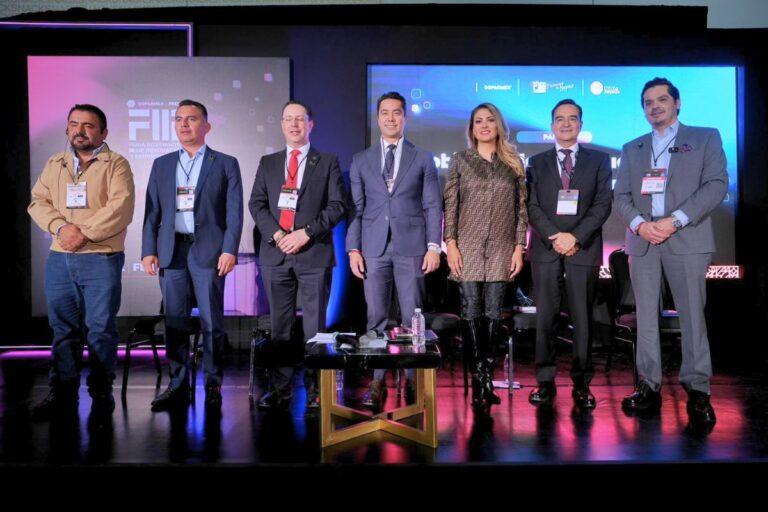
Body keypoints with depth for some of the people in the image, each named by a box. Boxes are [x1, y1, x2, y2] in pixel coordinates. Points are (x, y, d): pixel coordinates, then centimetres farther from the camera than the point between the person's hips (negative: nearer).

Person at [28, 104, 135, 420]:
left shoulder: (116, 165, 1)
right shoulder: (54, 165, 17)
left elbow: (121, 208, -12)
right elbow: (38, 202, 8)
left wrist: (85, 233, -16)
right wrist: (61, 227, -10)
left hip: (101, 259, -5)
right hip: (59, 259, 5)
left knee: (100, 328, 0)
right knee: (63, 327, 9)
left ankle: (101, 392, 11)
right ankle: (63, 392, 18)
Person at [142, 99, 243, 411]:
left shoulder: (225, 164, 6)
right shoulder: (161, 165, 16)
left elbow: (234, 211, -1)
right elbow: (152, 211, 13)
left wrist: (230, 250, -11)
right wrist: (148, 251, 3)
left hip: (208, 252, -3)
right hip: (171, 252, 3)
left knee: (211, 322, -1)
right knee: (175, 322, 5)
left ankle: (213, 385, 10)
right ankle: (178, 386, 14)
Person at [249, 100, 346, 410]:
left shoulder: (328, 162, 7)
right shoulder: (268, 163, 15)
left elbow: (337, 205, -1)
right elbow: (257, 204, 7)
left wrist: (305, 233, -12)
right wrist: (278, 235, -9)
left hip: (315, 254, -2)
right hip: (276, 254, 3)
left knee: (315, 324, 0)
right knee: (279, 324, 7)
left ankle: (314, 388, 9)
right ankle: (280, 388, 14)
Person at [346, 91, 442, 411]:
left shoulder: (423, 159, 8)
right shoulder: (361, 160, 11)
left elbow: (433, 206, 4)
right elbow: (355, 208, 8)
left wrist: (434, 246, -5)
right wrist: (353, 249, 0)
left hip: (411, 248, -1)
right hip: (374, 249, 1)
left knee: (412, 318, 2)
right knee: (376, 318, 3)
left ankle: (412, 380, 12)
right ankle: (378, 382, 11)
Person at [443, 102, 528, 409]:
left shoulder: (513, 163, 11)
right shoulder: (460, 161, 7)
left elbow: (521, 208, 9)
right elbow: (450, 205, 3)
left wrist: (519, 248, 2)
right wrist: (450, 244, -5)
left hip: (501, 248, 1)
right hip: (468, 246, -1)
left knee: (493, 312, 3)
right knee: (471, 310, -3)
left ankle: (486, 378, 12)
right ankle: (480, 377, 4)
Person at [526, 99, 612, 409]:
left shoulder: (599, 160, 10)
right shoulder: (537, 162, 13)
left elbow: (603, 205, 1)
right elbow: (532, 206, 4)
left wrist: (576, 236, -12)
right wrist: (554, 237, -10)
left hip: (584, 248, 0)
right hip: (545, 247, 1)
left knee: (583, 318, 1)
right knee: (544, 317, 0)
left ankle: (582, 384, 9)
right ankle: (545, 381, 8)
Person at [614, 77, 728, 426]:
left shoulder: (706, 137, 9)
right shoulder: (631, 149, 18)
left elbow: (716, 185, -3)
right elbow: (621, 196, 11)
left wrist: (675, 220, -14)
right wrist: (639, 224, -9)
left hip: (687, 239, -3)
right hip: (642, 241, 3)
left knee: (692, 315, -3)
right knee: (645, 316, 3)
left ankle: (697, 390, 5)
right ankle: (649, 387, 8)